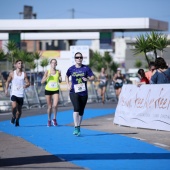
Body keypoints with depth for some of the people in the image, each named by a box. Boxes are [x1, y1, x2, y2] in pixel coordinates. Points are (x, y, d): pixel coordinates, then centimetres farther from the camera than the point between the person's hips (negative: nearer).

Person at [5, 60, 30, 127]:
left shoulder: (24, 74, 3)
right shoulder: (12, 73, 2)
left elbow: (28, 83, 4)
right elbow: (8, 81, 13)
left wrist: (26, 85, -19)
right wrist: (6, 89, 3)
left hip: (21, 94, 2)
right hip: (14, 93, -2)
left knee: (19, 109, 9)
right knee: (14, 106, -23)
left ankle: (17, 120, 33)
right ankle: (13, 117, 5)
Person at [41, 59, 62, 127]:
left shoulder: (58, 72, 2)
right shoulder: (47, 72, -1)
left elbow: (60, 81, 16)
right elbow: (42, 82, -2)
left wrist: (60, 79, -7)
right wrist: (48, 77, -16)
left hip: (56, 90, 0)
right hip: (48, 90, 0)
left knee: (55, 105, -17)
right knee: (49, 107, 5)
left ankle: (54, 119, 5)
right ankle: (49, 120, 24)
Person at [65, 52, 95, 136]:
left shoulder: (86, 68, -1)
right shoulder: (71, 69, 1)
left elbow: (93, 77, 2)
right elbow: (66, 76, 19)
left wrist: (87, 79, -19)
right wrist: (68, 85, 6)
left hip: (83, 93, 2)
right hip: (74, 92, -2)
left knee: (81, 111, 8)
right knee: (76, 108, -20)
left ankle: (78, 127, 24)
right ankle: (76, 128, -20)